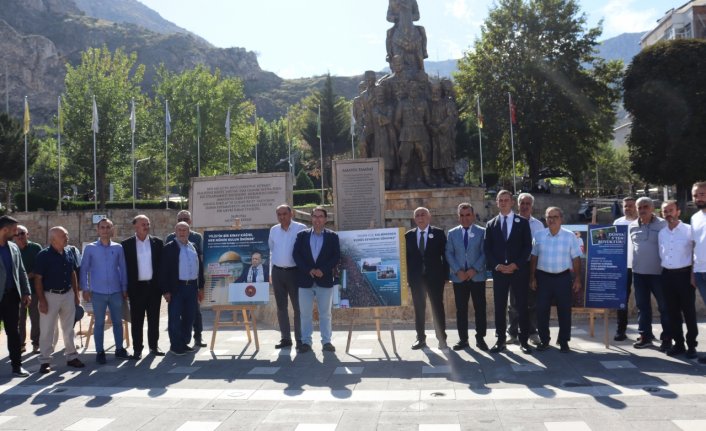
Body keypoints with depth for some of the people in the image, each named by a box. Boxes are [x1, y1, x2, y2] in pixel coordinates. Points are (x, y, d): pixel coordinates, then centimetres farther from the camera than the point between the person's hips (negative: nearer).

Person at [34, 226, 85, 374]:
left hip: (68, 294, 5)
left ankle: (71, 356, 23)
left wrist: (76, 294, 10)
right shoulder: (44, 255, -12)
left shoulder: (69, 253, 4)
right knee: (47, 330, 1)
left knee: (68, 328, 13)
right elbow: (38, 279, -11)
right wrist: (42, 300, -14)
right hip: (50, 295, -5)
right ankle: (45, 361, 11)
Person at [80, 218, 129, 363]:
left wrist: (124, 288, 6)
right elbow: (84, 269, 2)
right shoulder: (90, 248, -1)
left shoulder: (118, 248, 2)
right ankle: (100, 352, 15)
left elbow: (123, 269, 6)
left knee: (117, 322, 9)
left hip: (116, 291, 2)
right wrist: (85, 289, -4)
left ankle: (119, 349, 21)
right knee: (99, 323, 6)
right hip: (98, 292, -1)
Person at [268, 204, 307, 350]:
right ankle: (285, 338, 16)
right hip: (277, 272, 5)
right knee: (281, 306, 9)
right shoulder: (273, 230, 9)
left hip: (294, 271, -4)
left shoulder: (301, 228, -6)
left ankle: (300, 339, 8)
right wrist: (271, 273, 16)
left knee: (298, 306, 0)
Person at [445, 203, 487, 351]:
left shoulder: (481, 232, 3)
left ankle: (480, 338, 12)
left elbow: (484, 253, -2)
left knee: (480, 308, 2)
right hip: (459, 277, 2)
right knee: (461, 309, 5)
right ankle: (463, 339, 12)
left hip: (477, 276, -1)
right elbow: (449, 254, 3)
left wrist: (474, 269, -14)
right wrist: (458, 271, -9)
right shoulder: (452, 233, 8)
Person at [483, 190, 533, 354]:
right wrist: (496, 265, -10)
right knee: (499, 307, 4)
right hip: (498, 271, 2)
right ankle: (500, 340, 12)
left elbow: (528, 247, -2)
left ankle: (523, 341, 11)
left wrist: (515, 265, -12)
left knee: (522, 306, 2)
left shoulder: (522, 222, 4)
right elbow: (487, 249, 5)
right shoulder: (491, 224, 9)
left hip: (519, 270, -1)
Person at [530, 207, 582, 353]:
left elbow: (576, 259, 0)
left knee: (564, 311, 6)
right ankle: (544, 340, 18)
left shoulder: (570, 236, -2)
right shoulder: (538, 236, 2)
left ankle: (564, 341, 19)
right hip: (543, 277, 1)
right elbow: (533, 258, 6)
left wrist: (577, 279, -3)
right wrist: (532, 278, 4)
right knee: (542, 310, 4)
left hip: (563, 278, -1)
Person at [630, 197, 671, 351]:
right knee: (642, 305, 11)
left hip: (658, 272, -4)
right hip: (638, 272, 4)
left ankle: (667, 338, 12)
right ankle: (645, 336, 21)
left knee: (664, 306, 3)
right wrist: (630, 263, 11)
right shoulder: (632, 226, 7)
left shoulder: (662, 224, -6)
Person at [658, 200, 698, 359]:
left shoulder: (689, 230, -6)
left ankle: (691, 345, 11)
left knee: (689, 311, 1)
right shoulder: (661, 233, 9)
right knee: (672, 311, 9)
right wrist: (664, 271, 9)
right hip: (667, 275, 5)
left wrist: (694, 274, -9)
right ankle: (678, 344, 19)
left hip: (684, 274, -5)